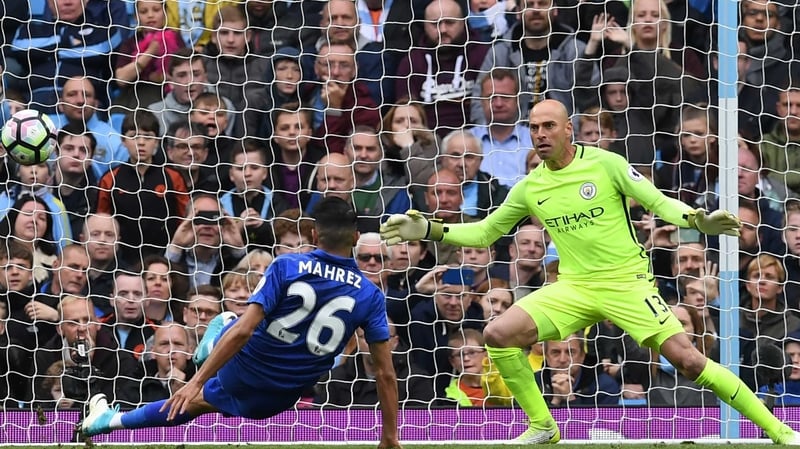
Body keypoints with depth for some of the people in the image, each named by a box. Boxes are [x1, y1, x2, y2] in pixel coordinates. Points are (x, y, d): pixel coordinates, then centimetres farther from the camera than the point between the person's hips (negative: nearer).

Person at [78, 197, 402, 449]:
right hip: (277, 400, 1)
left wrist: (197, 381, -21)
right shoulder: (370, 297, -10)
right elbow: (385, 374, -8)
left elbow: (243, 330, -23)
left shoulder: (286, 268, -17)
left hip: (242, 374, -1)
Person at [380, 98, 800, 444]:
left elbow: (659, 202, -10)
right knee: (499, 334, -14)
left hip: (626, 280, -4)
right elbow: (485, 231, 16)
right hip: (574, 286, 4)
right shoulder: (529, 187, 6)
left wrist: (698, 219, -30)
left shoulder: (606, 164, -7)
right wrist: (430, 230, 3)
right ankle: (542, 426, 2)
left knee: (686, 358, -16)